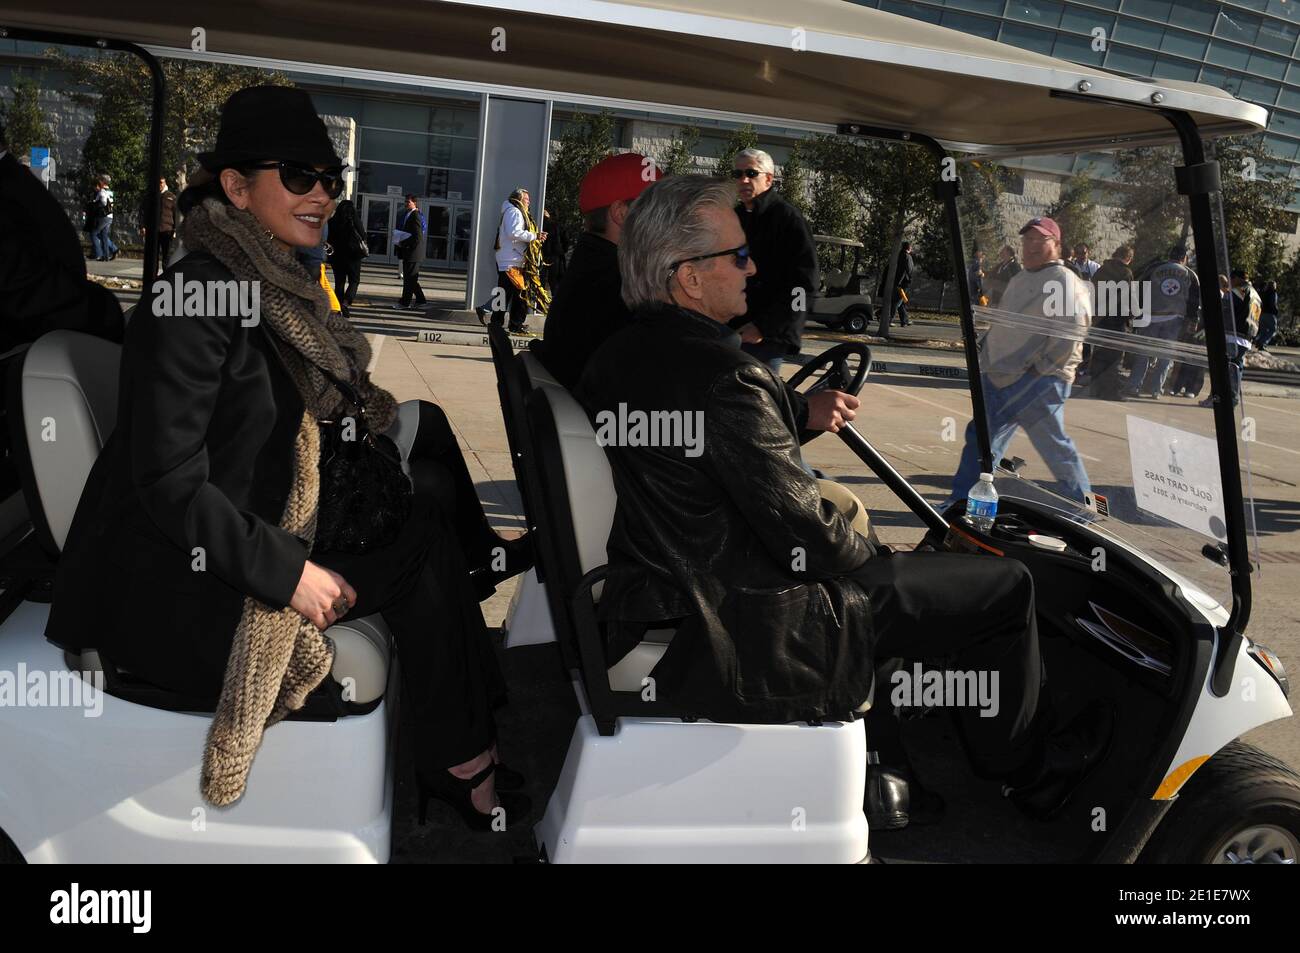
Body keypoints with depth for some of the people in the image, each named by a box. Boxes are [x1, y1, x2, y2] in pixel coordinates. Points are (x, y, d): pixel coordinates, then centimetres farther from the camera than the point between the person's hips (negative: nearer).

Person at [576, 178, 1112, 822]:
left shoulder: (612, 359, 2)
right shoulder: (726, 380, -27)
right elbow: (806, 537, -22)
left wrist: (801, 421, 11)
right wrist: (867, 552, -1)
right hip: (748, 636, -9)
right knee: (1005, 587, 3)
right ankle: (1024, 774, 30)